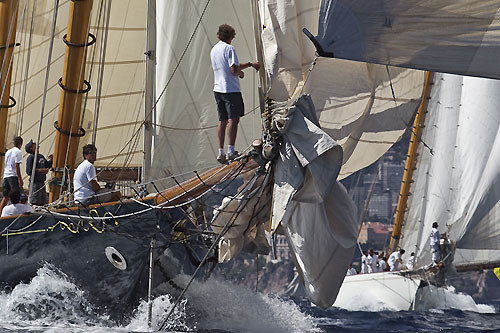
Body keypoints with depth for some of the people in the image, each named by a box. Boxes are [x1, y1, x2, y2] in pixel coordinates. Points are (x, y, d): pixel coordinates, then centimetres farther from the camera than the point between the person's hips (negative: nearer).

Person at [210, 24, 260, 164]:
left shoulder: (214, 49, 17)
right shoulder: (229, 48, -10)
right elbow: (234, 69, -18)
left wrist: (250, 64, 24)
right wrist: (241, 73, 4)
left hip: (218, 89, 8)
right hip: (231, 88, -8)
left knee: (222, 120, 9)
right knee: (233, 119, -7)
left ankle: (221, 152, 5)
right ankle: (231, 151, -12)